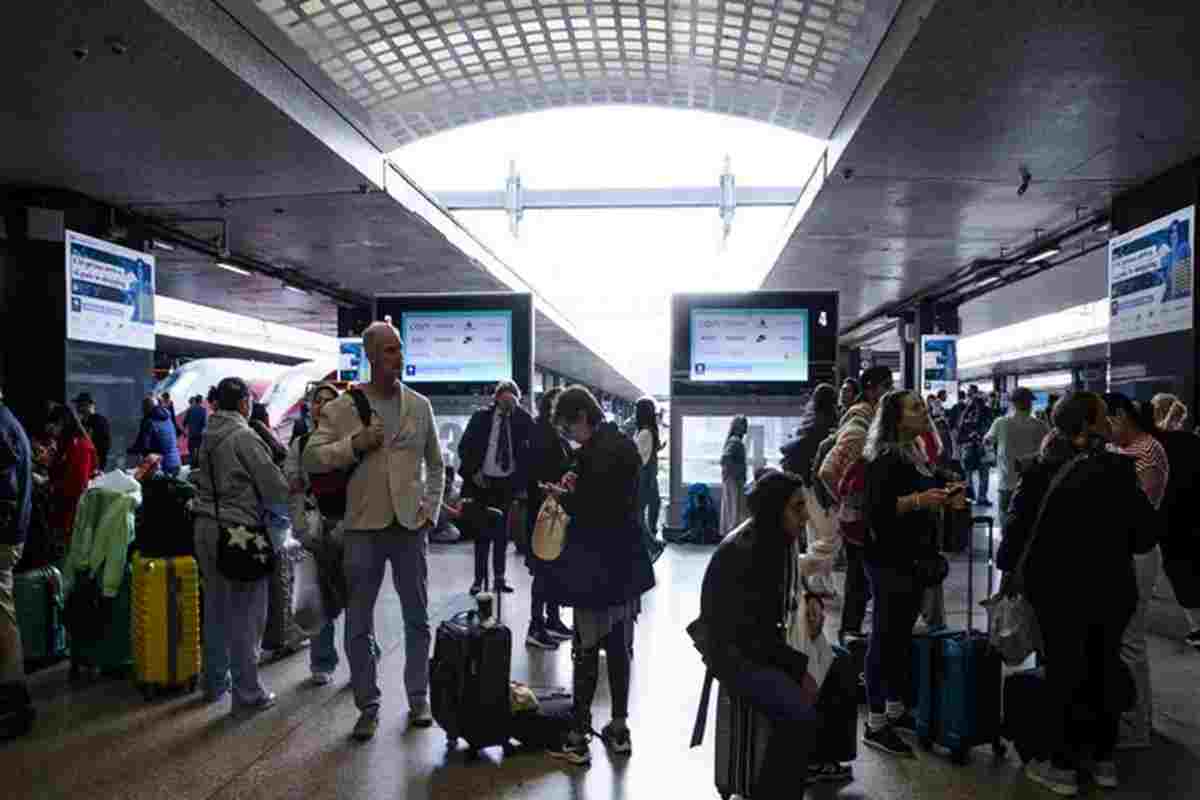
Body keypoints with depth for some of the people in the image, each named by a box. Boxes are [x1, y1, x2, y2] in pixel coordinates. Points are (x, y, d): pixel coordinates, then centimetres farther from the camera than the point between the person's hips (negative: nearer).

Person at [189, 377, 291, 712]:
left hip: (206, 526, 8)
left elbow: (201, 478, 13)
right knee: (246, 615, 0)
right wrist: (280, 516, 5)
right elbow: (274, 485, -14)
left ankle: (215, 682, 29)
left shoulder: (208, 436, 9)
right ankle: (247, 692, 6)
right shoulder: (244, 436, -14)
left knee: (216, 609, 18)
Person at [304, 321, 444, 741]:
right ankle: (368, 706, 22)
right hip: (364, 526, -1)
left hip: (410, 524, 2)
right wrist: (355, 443, -17)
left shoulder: (420, 405, 5)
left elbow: (436, 463, 13)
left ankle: (418, 699, 27)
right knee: (358, 625, 6)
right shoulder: (342, 407, -1)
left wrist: (431, 508, 4)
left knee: (417, 619, 11)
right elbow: (312, 457, -4)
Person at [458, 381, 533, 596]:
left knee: (502, 534, 8)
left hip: (507, 483, 1)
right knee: (482, 534, 5)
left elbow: (528, 451, -6)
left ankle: (499, 578, 16)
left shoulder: (521, 420, -1)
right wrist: (473, 472, -8)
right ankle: (479, 579, 12)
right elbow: (464, 447, 0)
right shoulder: (481, 417, -1)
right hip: (483, 481, -1)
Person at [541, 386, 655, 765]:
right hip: (625, 562, 9)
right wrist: (575, 491, 7)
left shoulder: (592, 453, -19)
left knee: (586, 650, 0)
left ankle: (578, 737, 8)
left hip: (596, 566, -9)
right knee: (619, 647, 14)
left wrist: (563, 496, -7)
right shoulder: (626, 445, 9)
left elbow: (591, 512, -22)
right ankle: (619, 729, 24)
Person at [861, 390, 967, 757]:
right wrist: (918, 499, -30)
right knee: (885, 635, -3)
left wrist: (946, 499, 8)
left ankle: (895, 709, 27)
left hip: (913, 556, 9)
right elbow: (877, 509, -22)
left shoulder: (918, 454, 13)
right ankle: (875, 725, 4)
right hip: (889, 559, -9)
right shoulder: (886, 458, -14)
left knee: (902, 634, 15)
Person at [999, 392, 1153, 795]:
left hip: (1061, 588, -2)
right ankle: (1103, 758, 30)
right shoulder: (1121, 471, -9)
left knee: (1063, 671, 8)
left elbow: (1018, 521, -9)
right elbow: (1144, 536, -4)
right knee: (1104, 668, 17)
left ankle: (1063, 765, 16)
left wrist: (1008, 567, 6)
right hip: (1113, 587, 2)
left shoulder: (1044, 469, -12)